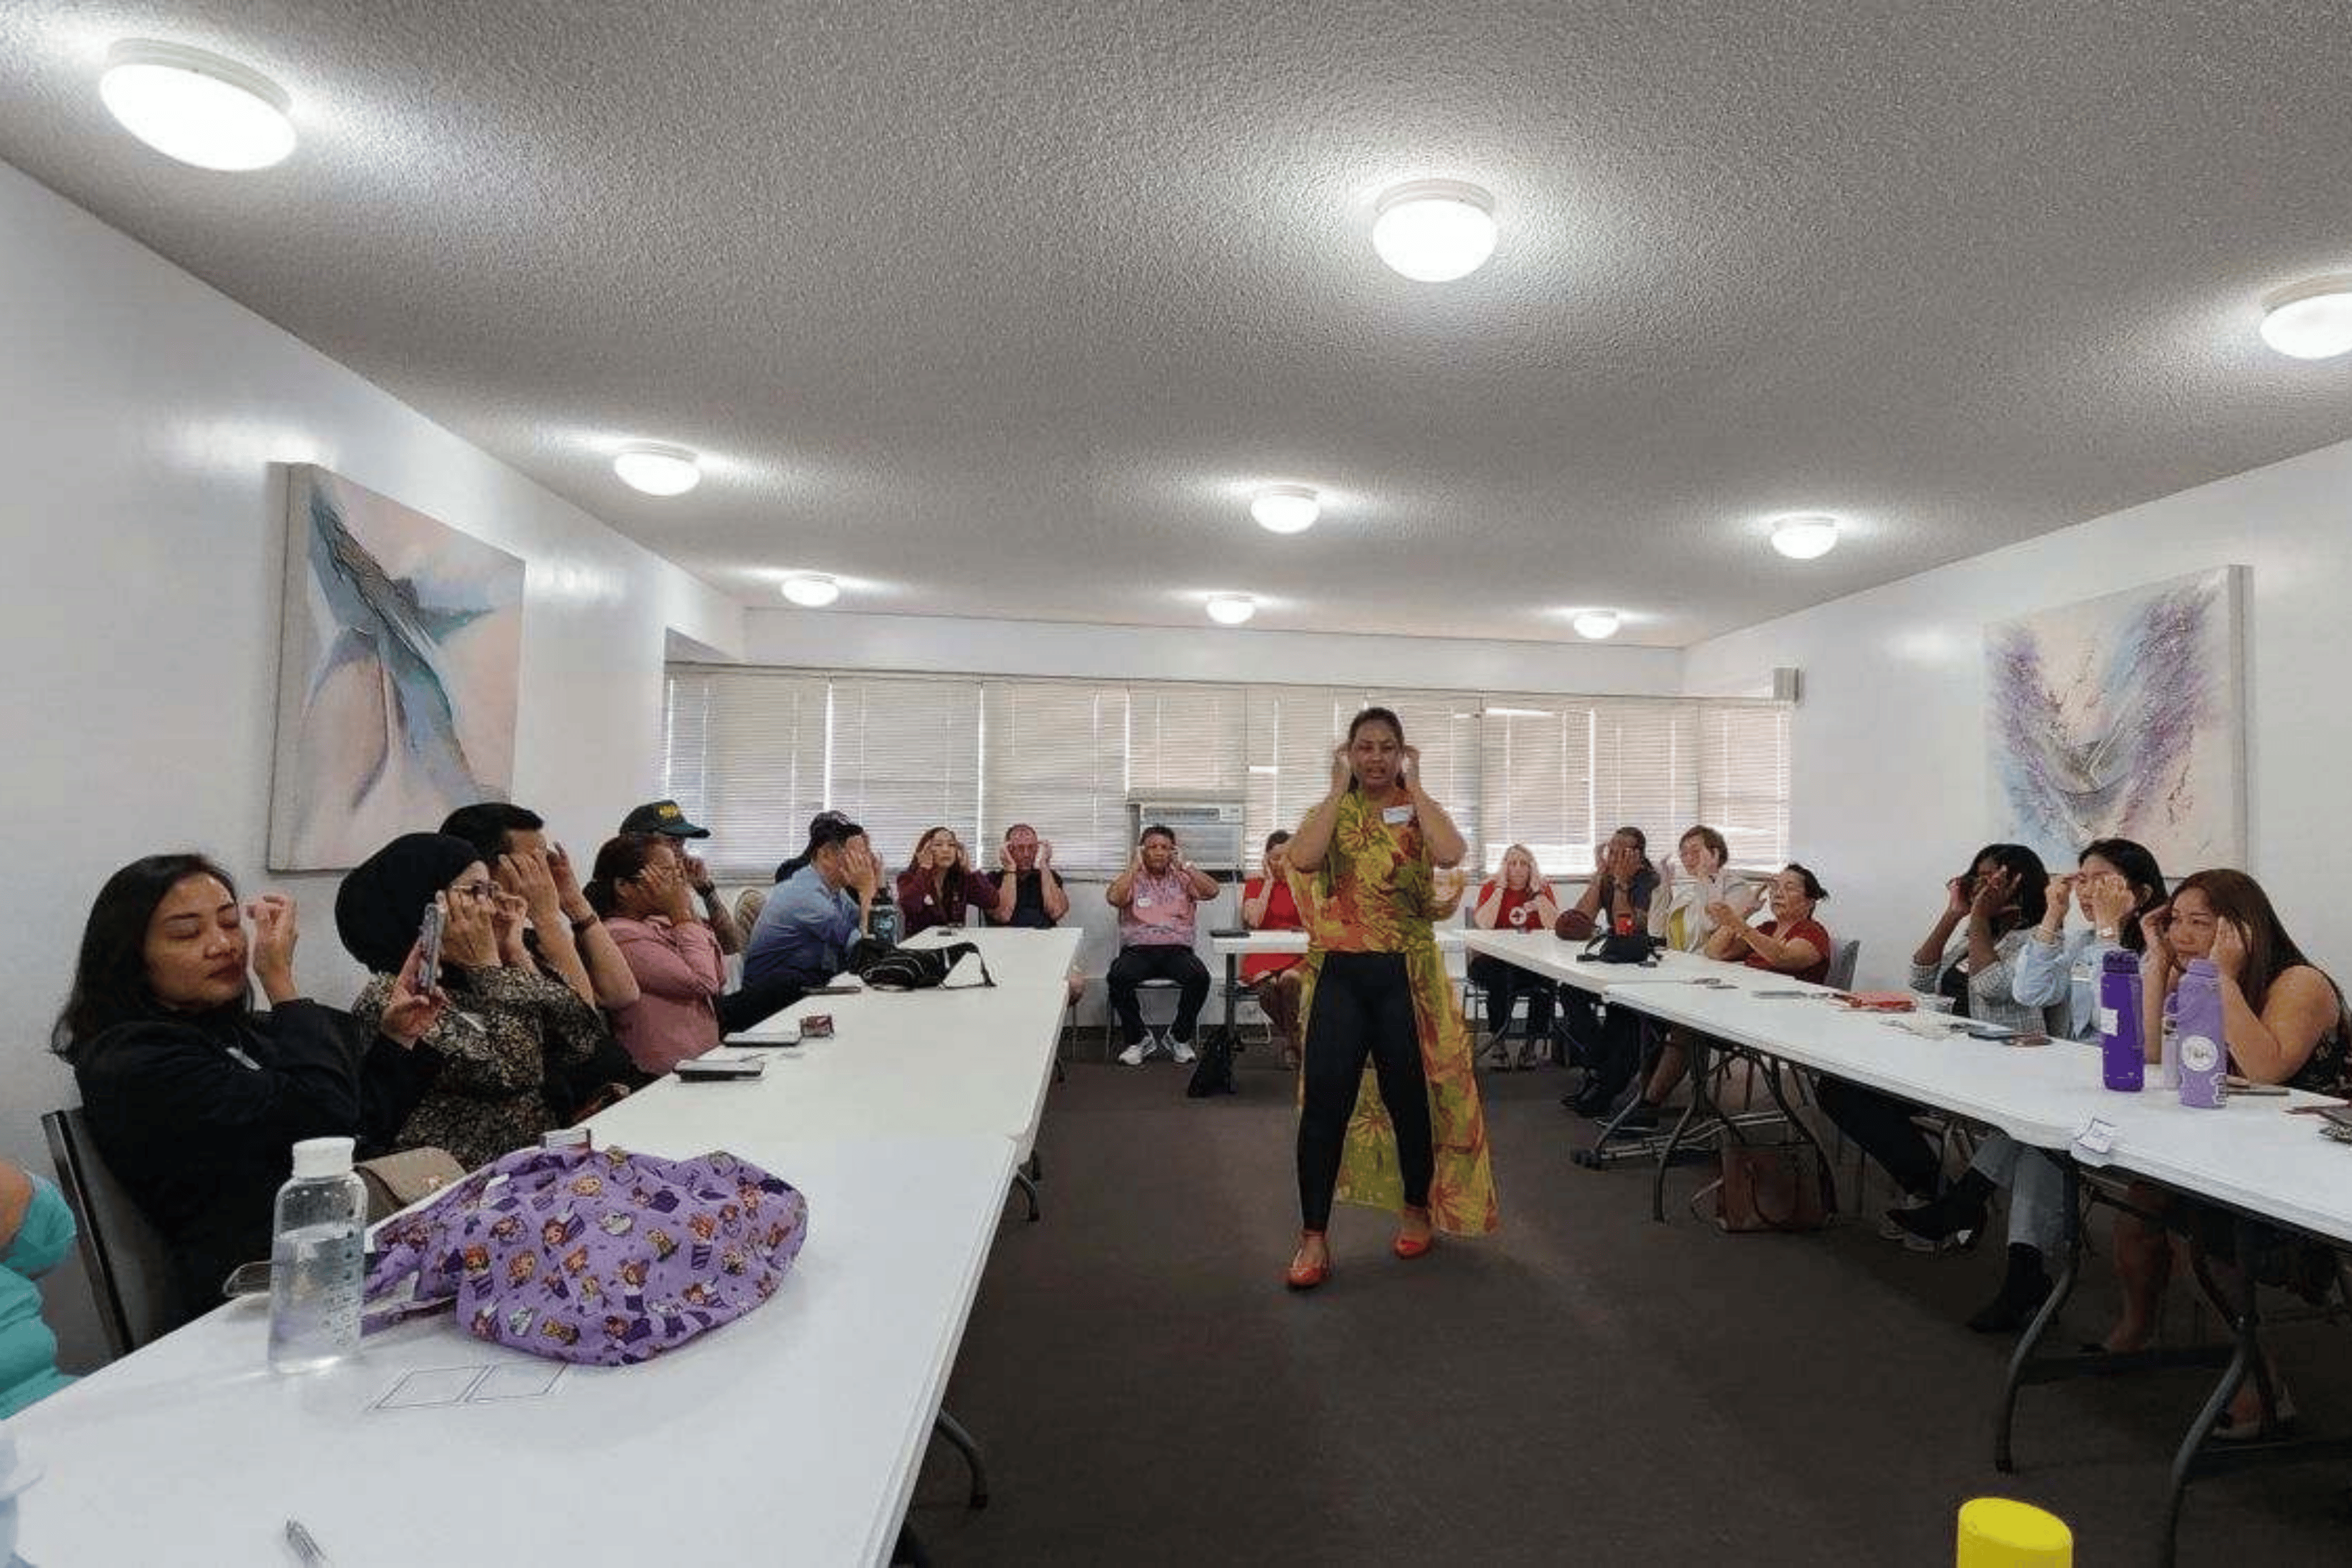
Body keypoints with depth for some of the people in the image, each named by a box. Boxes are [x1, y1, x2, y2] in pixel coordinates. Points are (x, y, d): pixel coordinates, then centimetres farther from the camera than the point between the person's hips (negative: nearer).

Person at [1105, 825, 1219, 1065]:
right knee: (1117, 977, -32)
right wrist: (1134, 866, -3)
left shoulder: (1182, 878, 15)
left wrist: (1183, 865, -1)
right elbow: (1114, 898, -10)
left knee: (1200, 977, -30)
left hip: (1177, 949, 1)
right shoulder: (1131, 878, 12)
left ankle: (1179, 1037, -6)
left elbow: (1212, 891, -2)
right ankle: (1138, 1039, -9)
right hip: (1137, 950, -1)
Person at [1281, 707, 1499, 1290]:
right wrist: (1339, 788, -11)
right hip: (1338, 973, 0)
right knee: (1324, 1100, -4)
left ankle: (1417, 1208, 35)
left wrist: (1414, 785, -11)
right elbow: (1302, 859, -18)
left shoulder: (1419, 811, 3)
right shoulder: (1332, 811, 5)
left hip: (1406, 974, 0)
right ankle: (1314, 1235, 7)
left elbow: (1450, 854, -21)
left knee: (1409, 1094, 11)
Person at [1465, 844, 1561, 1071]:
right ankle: (1498, 1042, -14)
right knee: (1501, 980, -33)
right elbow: (1484, 925, -13)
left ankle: (1531, 1043, -10)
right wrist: (1501, 888, -11)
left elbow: (1554, 925, -6)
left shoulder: (1543, 888, 9)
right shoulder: (1491, 887, 4)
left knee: (1548, 979, -28)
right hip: (1494, 958, -2)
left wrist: (1537, 892, -10)